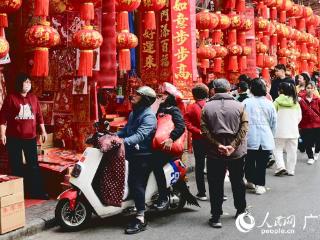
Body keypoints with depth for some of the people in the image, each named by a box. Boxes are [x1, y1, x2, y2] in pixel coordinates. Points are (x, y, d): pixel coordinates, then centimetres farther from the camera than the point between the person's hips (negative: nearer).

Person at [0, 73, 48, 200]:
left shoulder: (33, 98, 9)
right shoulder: (11, 98, -4)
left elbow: (39, 115, 13)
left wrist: (43, 131, 11)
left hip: (30, 137, 4)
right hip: (14, 138, -3)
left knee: (33, 165, 6)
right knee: (16, 166, 6)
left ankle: (37, 192, 13)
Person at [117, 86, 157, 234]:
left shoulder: (148, 116, -14)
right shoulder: (133, 113, 18)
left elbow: (141, 134, -29)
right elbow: (126, 130, 24)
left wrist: (124, 142, -42)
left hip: (143, 155, -10)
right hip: (133, 154, 10)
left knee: (136, 184, -15)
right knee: (132, 183, 13)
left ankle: (140, 219, -11)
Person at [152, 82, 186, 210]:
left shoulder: (174, 110, -4)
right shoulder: (160, 109, 21)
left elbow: (181, 126, -19)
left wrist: (171, 139, -32)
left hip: (167, 146, -8)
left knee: (156, 164, -28)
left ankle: (164, 197, -21)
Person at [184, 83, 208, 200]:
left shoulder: (191, 107, -6)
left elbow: (187, 124, -16)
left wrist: (199, 131, -15)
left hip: (198, 139, -1)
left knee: (200, 166, 9)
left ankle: (202, 193, 12)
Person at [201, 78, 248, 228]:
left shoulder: (207, 107, -3)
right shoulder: (239, 106, -3)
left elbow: (205, 130, -11)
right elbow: (244, 128, -11)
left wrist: (218, 145, -12)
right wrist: (233, 145, -15)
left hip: (215, 153, -1)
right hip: (237, 153, 1)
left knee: (215, 185, 6)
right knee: (238, 182, 19)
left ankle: (216, 217, 8)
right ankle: (241, 209, 34)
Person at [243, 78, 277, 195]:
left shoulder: (246, 102, -5)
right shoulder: (269, 104, 1)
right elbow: (274, 123, 8)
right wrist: (271, 135, 23)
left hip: (250, 138, 0)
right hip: (265, 138, 1)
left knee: (249, 160, 16)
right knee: (262, 163, 4)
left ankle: (250, 181, 28)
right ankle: (259, 185, 4)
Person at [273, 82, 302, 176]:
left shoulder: (277, 101, -6)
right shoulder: (296, 101, 4)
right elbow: (299, 117, 9)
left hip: (280, 130, -3)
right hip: (293, 130, 3)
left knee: (278, 149, 8)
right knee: (291, 151, 8)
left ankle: (281, 167, -8)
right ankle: (290, 170, 11)